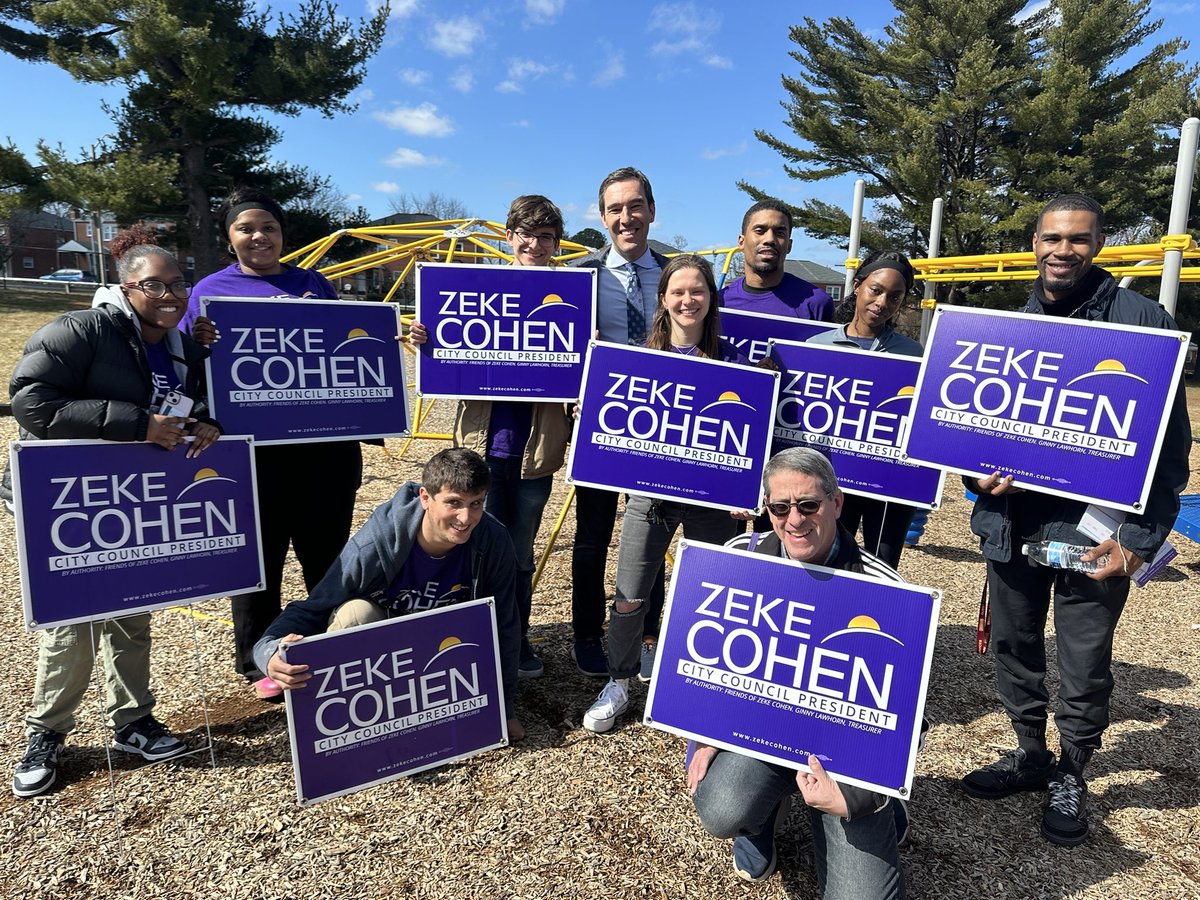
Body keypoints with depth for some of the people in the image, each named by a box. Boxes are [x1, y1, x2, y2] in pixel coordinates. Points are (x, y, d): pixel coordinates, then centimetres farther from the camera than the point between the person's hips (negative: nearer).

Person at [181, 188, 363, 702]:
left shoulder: (313, 284, 11)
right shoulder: (211, 292, 5)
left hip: (325, 444, 2)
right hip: (253, 448, -2)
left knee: (327, 550, 12)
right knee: (260, 557, 8)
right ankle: (257, 662, 25)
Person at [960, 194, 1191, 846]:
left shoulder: (1143, 320, -5)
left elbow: (1170, 442, -6)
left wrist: (1140, 537, -12)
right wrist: (979, 474, -7)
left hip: (1093, 531, -4)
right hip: (1012, 524, 4)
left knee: (1084, 667, 9)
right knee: (1013, 647, 16)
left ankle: (1071, 776, 33)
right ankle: (1029, 755, 38)